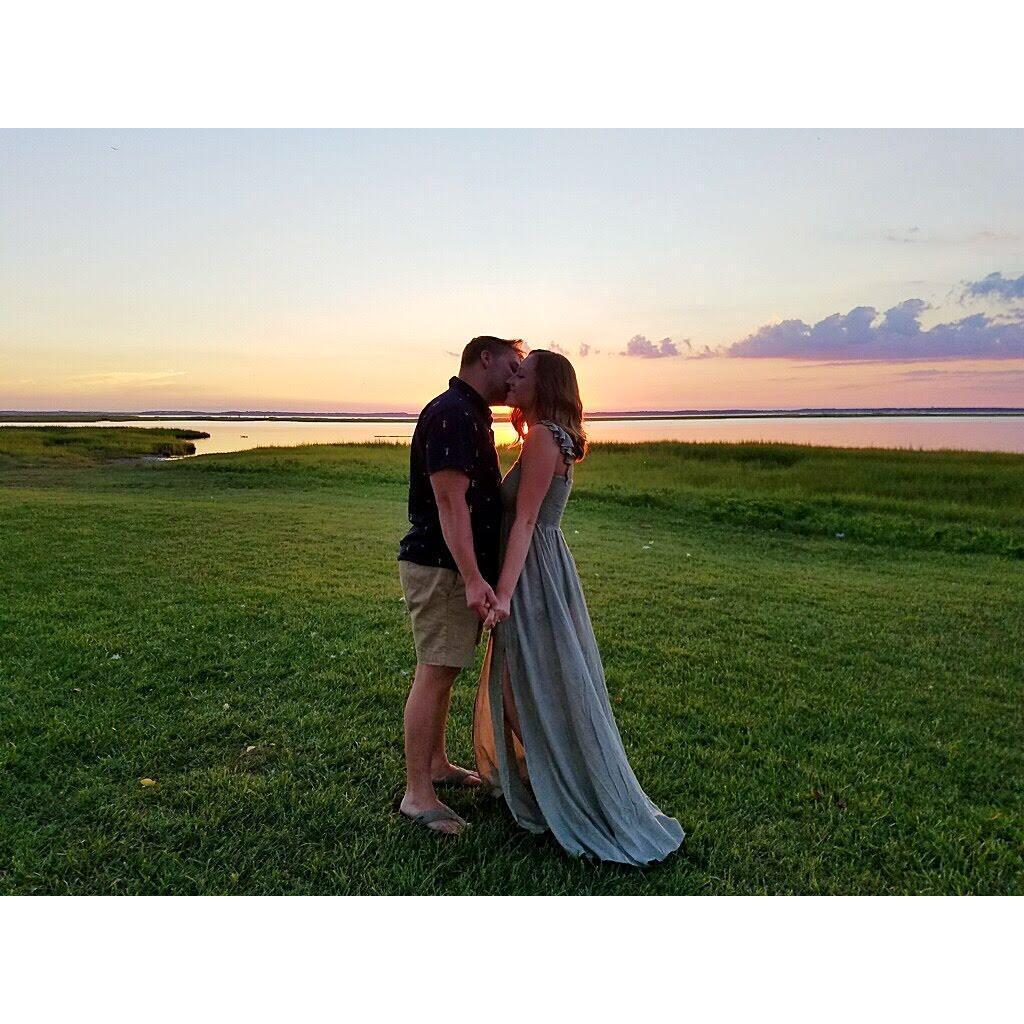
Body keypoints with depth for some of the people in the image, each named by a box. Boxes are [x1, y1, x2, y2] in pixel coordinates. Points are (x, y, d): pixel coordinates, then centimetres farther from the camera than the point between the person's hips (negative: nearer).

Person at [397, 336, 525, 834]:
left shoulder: (471, 415, 18)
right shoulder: (452, 414, -17)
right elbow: (450, 503, -25)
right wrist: (473, 579, -29)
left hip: (458, 568, 11)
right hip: (440, 567, -11)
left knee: (443, 670, 18)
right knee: (434, 673, -4)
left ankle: (436, 764, 32)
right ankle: (417, 795, 7)